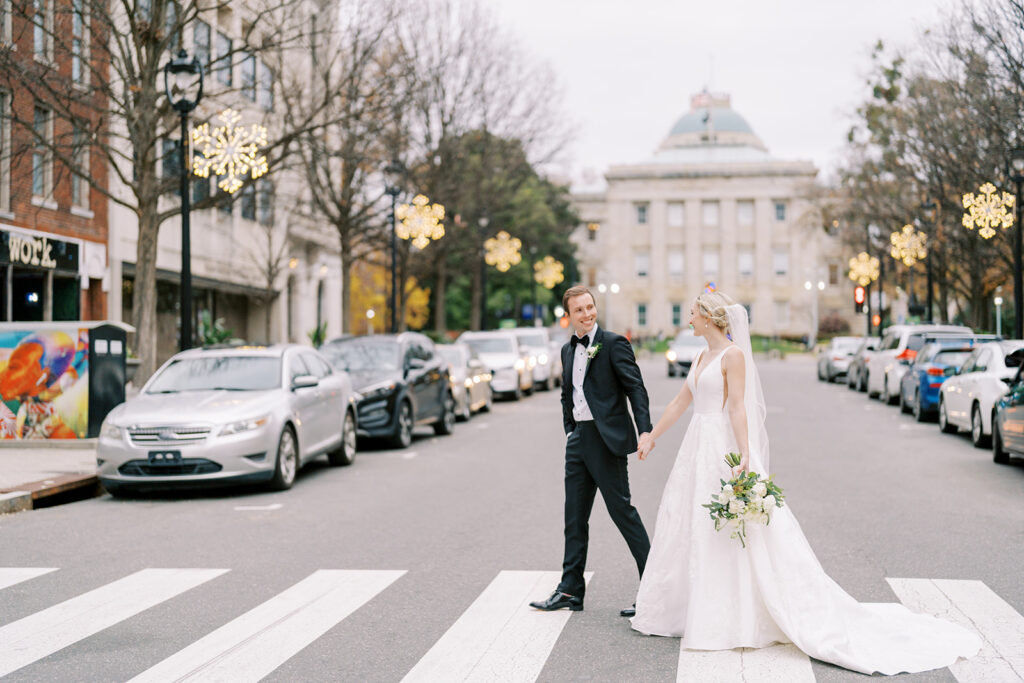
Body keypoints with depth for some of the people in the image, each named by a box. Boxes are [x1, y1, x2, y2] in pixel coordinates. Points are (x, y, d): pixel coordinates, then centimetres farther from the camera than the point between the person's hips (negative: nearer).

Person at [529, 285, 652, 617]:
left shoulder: (613, 343, -7)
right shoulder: (568, 350, 14)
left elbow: (636, 387, -13)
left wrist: (645, 430, -22)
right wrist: (570, 431, 15)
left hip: (606, 439, -7)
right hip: (578, 440, 7)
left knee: (622, 510, -4)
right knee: (575, 516, 10)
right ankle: (570, 590, 17)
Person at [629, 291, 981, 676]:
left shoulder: (733, 355, -10)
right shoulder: (702, 357, 15)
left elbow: (738, 407, -18)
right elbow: (680, 403, 21)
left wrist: (744, 456, -25)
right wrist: (652, 437, 24)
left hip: (723, 449, -9)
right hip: (698, 449, 9)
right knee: (687, 526, 11)